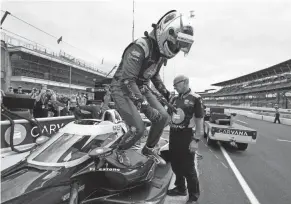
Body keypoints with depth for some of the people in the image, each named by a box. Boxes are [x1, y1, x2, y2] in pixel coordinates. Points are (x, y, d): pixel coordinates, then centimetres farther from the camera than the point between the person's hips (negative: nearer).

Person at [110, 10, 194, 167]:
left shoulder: (161, 52, 2)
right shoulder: (140, 48, -26)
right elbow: (128, 81, -31)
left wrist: (166, 93, 11)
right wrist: (145, 107, -36)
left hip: (141, 89, 8)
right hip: (123, 89, -8)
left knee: (163, 117, -3)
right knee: (138, 129, -17)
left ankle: (148, 149, 19)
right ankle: (120, 151, 15)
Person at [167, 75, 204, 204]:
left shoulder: (195, 99, -9)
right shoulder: (175, 99, 10)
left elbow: (199, 121, -12)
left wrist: (196, 140, -16)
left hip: (186, 136, -6)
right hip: (173, 136, 7)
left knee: (188, 167, 4)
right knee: (175, 165, 17)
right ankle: (180, 188, 38)